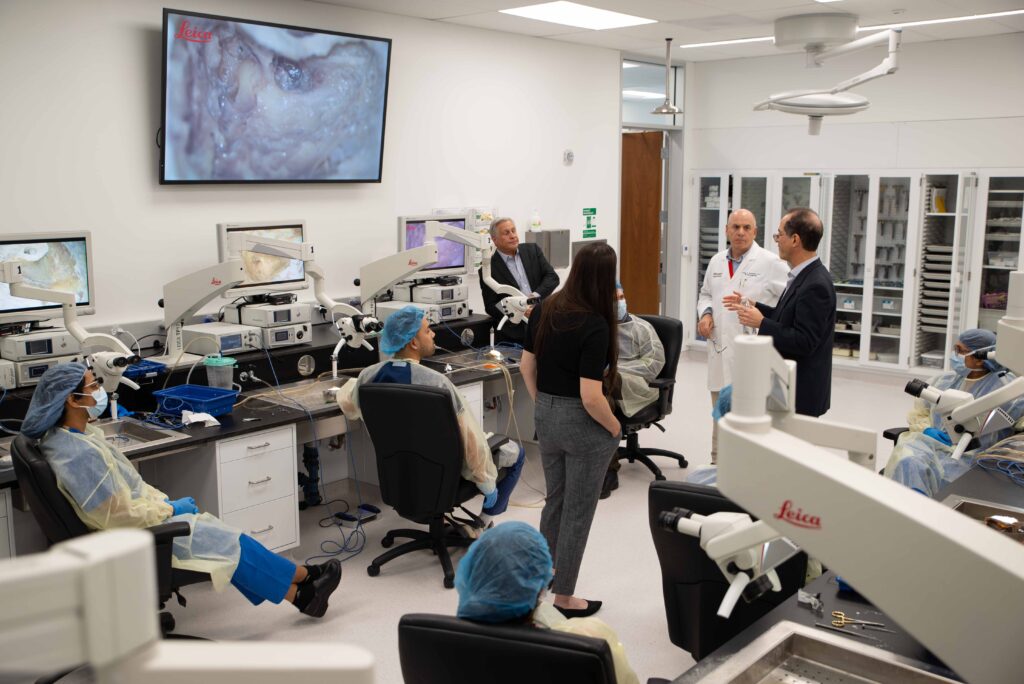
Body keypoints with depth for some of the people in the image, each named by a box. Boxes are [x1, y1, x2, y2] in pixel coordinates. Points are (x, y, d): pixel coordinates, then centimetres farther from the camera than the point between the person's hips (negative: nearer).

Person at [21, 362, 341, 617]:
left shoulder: (80, 434, 3)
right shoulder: (77, 454, -28)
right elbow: (120, 514, -25)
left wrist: (163, 500, 6)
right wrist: (170, 508, -12)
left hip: (142, 519, 9)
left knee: (224, 538, 8)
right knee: (229, 542, -1)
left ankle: (297, 594, 13)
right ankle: (303, 577, 17)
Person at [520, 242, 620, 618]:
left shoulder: (544, 309, -2)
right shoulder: (595, 325, -23)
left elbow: (527, 366, 6)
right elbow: (590, 396, -25)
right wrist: (615, 428, -8)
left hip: (546, 417, 7)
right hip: (583, 425, -7)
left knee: (554, 501, 24)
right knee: (578, 511, 9)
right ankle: (563, 598, 21)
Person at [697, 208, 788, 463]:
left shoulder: (771, 263, -6)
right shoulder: (716, 262, 12)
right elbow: (705, 294, 25)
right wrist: (705, 314, 6)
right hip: (721, 352, 6)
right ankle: (718, 466, 29)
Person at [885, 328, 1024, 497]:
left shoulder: (1004, 385, 6)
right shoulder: (942, 380, 21)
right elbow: (917, 413, 25)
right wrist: (926, 429, 3)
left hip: (968, 457, -3)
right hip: (929, 444, 4)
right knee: (907, 461, -34)